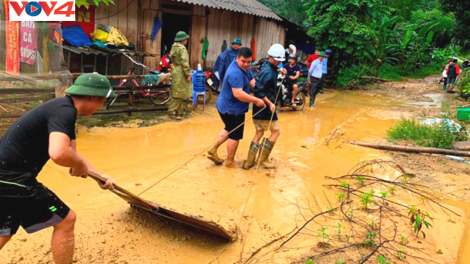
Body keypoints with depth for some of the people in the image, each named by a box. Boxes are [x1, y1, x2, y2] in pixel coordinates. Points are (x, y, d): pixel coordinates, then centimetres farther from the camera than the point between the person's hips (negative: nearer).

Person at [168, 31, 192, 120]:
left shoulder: (174, 47, 15)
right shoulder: (182, 48, -14)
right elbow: (184, 62, -19)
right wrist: (188, 74, -17)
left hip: (175, 72, 10)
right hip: (180, 73, -10)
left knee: (176, 92, 13)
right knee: (178, 93, -5)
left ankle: (179, 111, 22)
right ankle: (172, 112, -2)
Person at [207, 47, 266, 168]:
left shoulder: (244, 67, 4)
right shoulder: (235, 73, -28)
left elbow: (251, 82, 4)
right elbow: (238, 94, -36)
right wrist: (256, 101, -31)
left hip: (227, 106, 10)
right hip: (232, 109, -10)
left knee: (229, 129, 26)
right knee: (235, 135, 5)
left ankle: (213, 149, 26)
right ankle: (230, 161, 21)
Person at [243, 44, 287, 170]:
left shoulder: (267, 65, 9)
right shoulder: (268, 71, -20)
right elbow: (258, 90, -26)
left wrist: (279, 69, 14)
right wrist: (270, 103, -24)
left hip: (259, 107, 9)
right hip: (265, 107, -9)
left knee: (259, 133, 14)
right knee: (276, 132, 6)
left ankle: (249, 161, 14)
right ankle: (263, 159, 11)